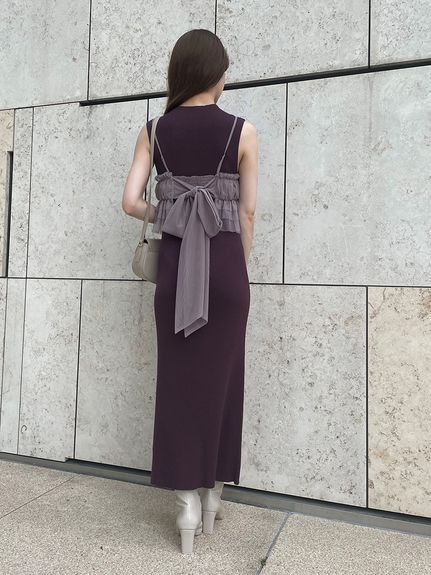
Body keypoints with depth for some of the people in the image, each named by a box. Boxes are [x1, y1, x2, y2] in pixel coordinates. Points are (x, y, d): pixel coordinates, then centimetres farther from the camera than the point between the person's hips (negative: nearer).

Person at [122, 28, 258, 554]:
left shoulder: (153, 131, 5)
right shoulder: (242, 131, 0)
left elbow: (131, 203, -1)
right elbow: (247, 212, 1)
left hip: (175, 264, 2)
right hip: (225, 264, -1)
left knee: (179, 379, 9)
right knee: (219, 377, 10)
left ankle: (187, 501, 15)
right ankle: (210, 494, 25)